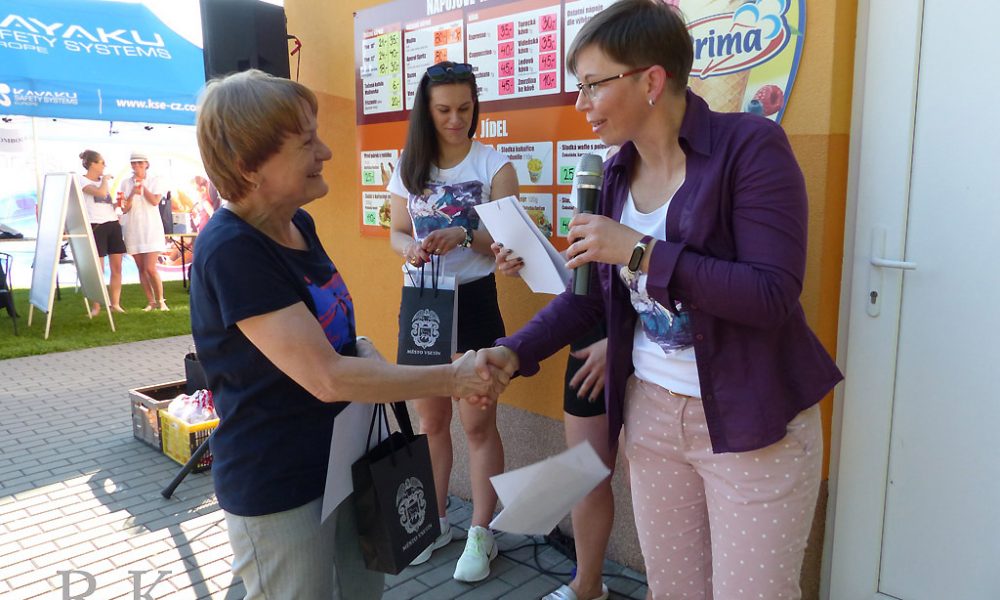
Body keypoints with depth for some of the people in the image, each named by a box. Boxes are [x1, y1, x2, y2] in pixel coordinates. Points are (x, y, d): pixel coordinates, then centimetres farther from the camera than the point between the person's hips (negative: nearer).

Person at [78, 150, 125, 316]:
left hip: (113, 224, 7)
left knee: (117, 267, 4)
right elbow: (101, 192, -20)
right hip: (96, 226, -6)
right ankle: (95, 306, 2)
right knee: (98, 268, -5)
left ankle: (115, 303, 10)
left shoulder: (105, 180, 19)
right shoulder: (82, 180, -2)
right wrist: (104, 179, -4)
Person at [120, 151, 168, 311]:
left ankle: (160, 300, 2)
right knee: (141, 269, 5)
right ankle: (150, 301, 13)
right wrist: (133, 193, -15)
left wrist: (142, 185, -10)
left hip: (151, 229, -3)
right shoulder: (126, 183, 7)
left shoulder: (153, 181, 3)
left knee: (150, 268, -11)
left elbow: (155, 201, -12)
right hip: (133, 230, 3)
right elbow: (124, 209, 0)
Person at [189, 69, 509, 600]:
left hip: (341, 460, 8)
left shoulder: (299, 225, 2)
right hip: (276, 490, -8)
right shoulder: (230, 251, -25)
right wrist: (451, 379, -23)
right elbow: (326, 377, -29)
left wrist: (368, 355, -10)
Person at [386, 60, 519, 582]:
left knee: (477, 423, 2)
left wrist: (464, 236, -30)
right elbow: (397, 233, 10)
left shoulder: (494, 165, -5)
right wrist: (411, 248, -14)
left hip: (473, 301, -4)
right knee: (430, 420, 15)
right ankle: (434, 522, 32)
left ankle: (481, 533, 18)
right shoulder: (408, 168, 6)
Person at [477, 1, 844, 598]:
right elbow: (595, 292, 10)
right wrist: (515, 352, 0)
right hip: (651, 412, 6)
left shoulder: (751, 145, -15)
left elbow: (773, 296, -23)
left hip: (752, 421, -5)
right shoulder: (618, 172, 4)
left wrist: (641, 251, -25)